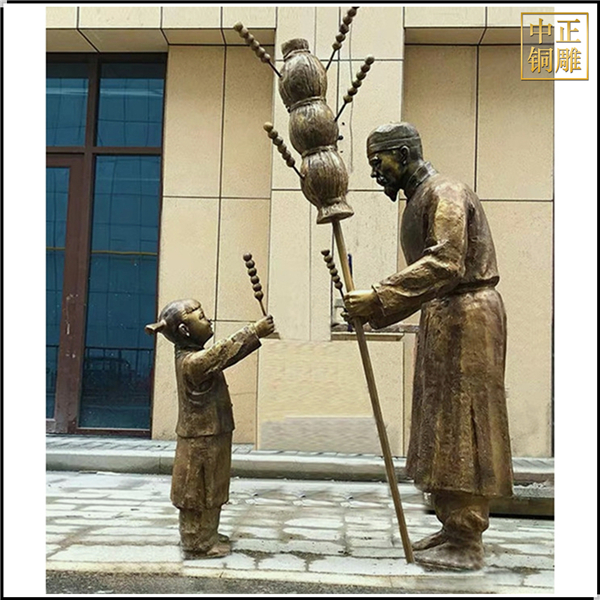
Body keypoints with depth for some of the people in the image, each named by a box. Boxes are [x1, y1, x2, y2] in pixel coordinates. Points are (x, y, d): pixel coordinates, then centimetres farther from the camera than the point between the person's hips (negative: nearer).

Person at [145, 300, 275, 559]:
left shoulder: (195, 356, 8)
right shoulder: (192, 362, -24)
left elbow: (223, 353, 8)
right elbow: (224, 352, -31)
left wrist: (255, 334, -3)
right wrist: (255, 331, -28)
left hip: (209, 437, 10)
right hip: (201, 441, -10)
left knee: (209, 490, 20)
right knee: (198, 492, 3)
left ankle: (207, 535, 34)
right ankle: (197, 544, 15)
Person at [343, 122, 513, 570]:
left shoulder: (444, 193, -11)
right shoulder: (418, 200, 19)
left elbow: (446, 264, -26)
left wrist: (379, 298, -28)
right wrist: (376, 313, 10)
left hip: (466, 316, -10)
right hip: (443, 318, 10)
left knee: (461, 427, -7)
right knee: (443, 428, 11)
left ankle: (466, 544, 2)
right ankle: (454, 529, 21)